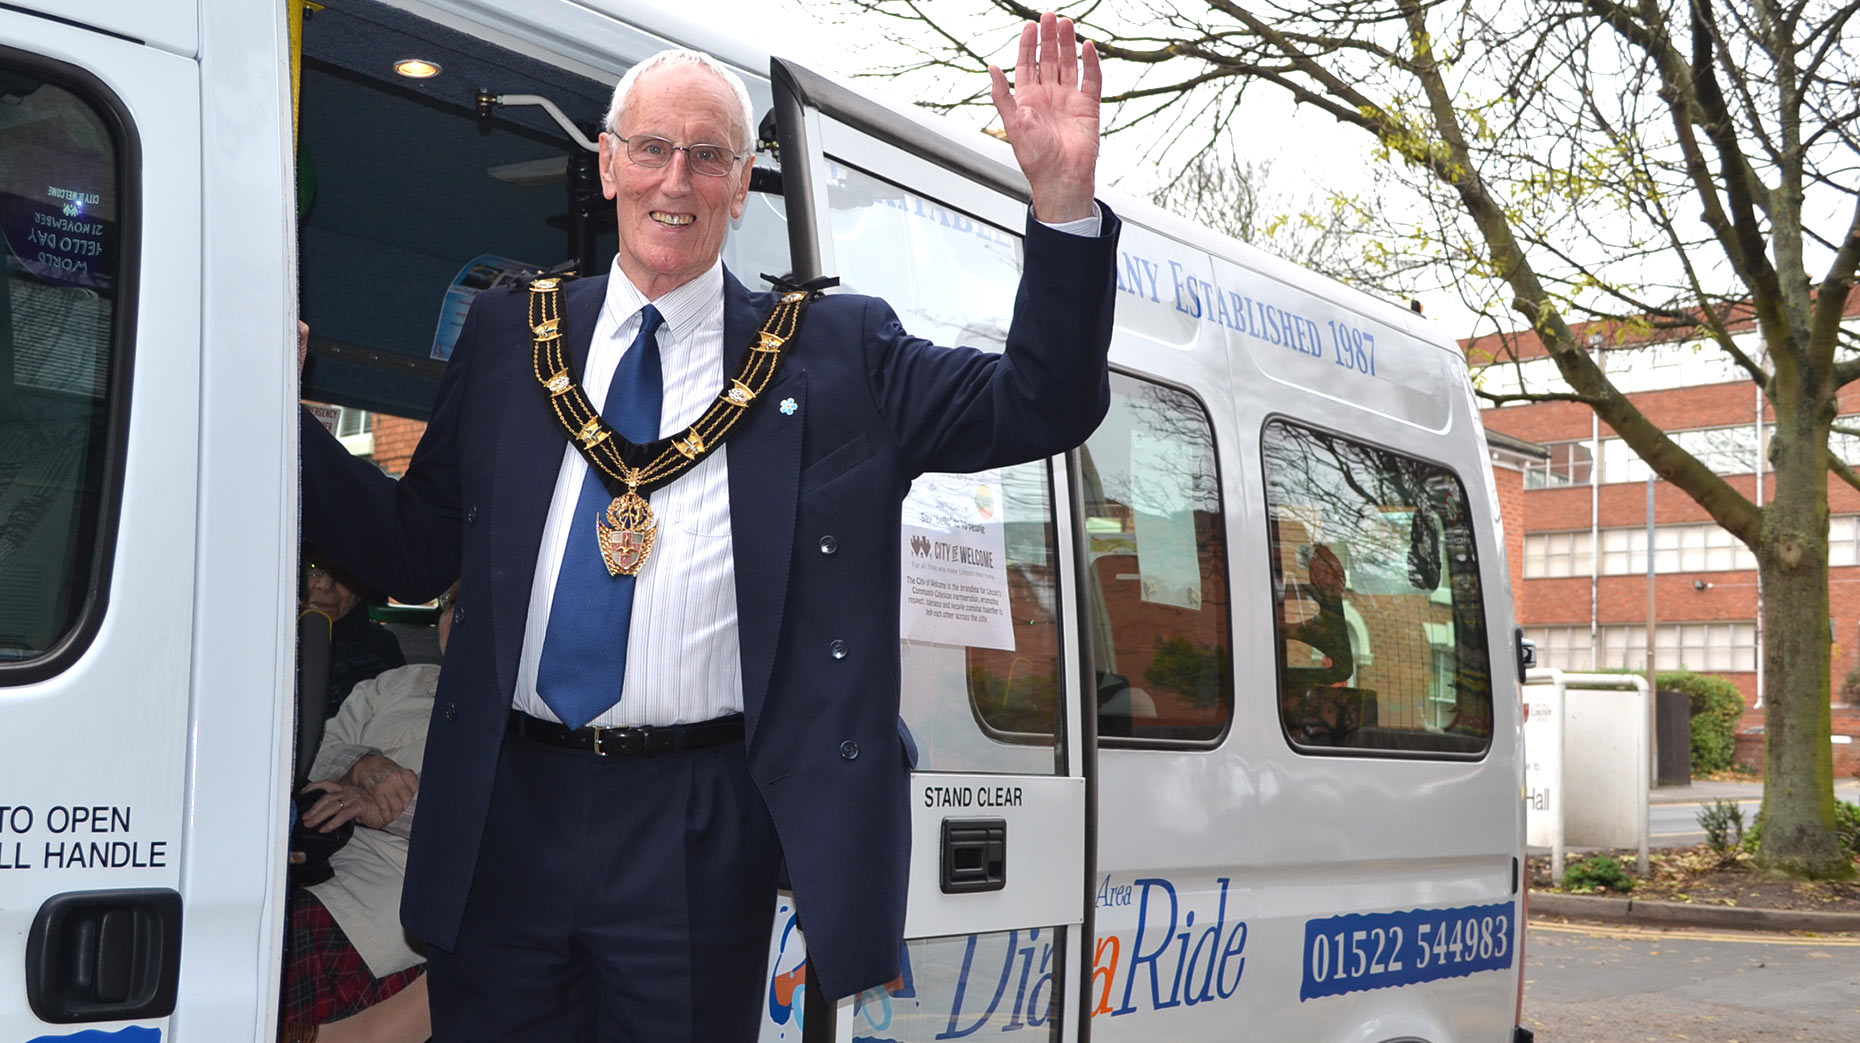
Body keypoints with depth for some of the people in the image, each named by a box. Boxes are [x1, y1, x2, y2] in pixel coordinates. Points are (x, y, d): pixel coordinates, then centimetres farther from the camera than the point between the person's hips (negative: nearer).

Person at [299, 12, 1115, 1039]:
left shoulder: (836, 349, 4)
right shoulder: (509, 332, 9)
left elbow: (1039, 406, -2)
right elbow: (413, 548, 12)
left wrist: (1065, 204, -14)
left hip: (701, 839, -2)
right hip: (506, 809, 2)